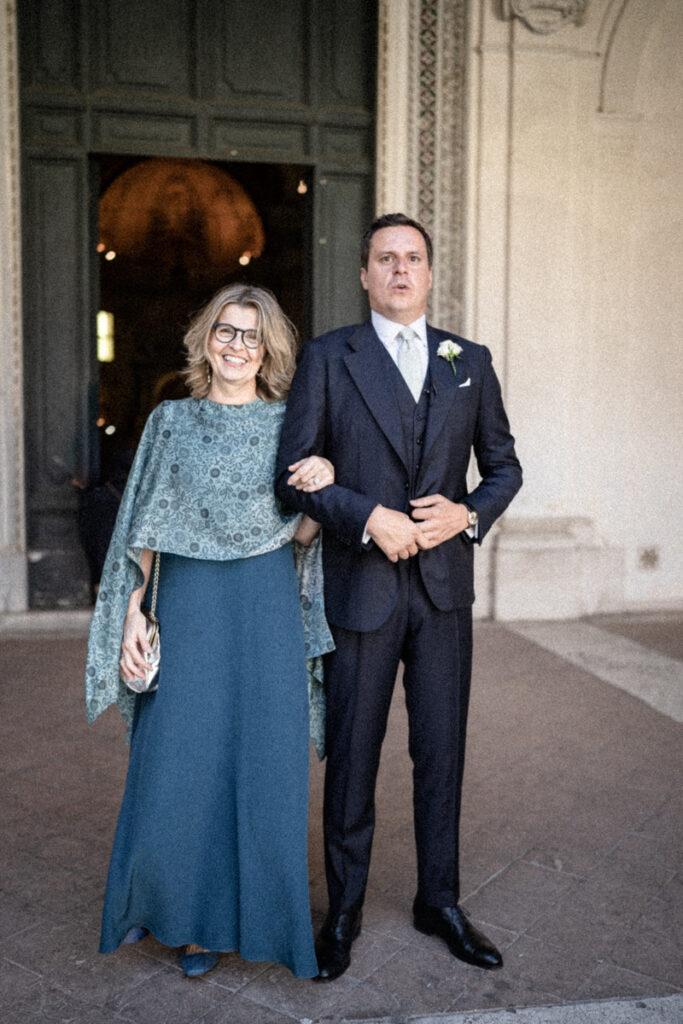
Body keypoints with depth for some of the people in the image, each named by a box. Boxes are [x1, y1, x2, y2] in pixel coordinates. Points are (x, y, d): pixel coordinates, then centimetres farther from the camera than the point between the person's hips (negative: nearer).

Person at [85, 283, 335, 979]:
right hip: (187, 607, 0)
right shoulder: (171, 420, 6)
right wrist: (133, 614, -2)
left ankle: (253, 915, 24)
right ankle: (181, 906, 29)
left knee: (263, 760, 5)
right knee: (179, 762, 4)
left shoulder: (289, 424, 6)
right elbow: (145, 527, 5)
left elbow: (302, 535, 7)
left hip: (266, 609, 0)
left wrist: (322, 489, -13)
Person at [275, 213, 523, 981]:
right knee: (351, 754, 8)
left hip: (445, 584, 3)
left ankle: (439, 901, 31)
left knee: (441, 751, 12)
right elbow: (293, 473, -4)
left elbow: (504, 465, 12)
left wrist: (467, 514, -8)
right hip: (361, 585, -2)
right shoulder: (328, 358, 1)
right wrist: (369, 517, -16)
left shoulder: (470, 362, 10)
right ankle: (343, 912, 26)